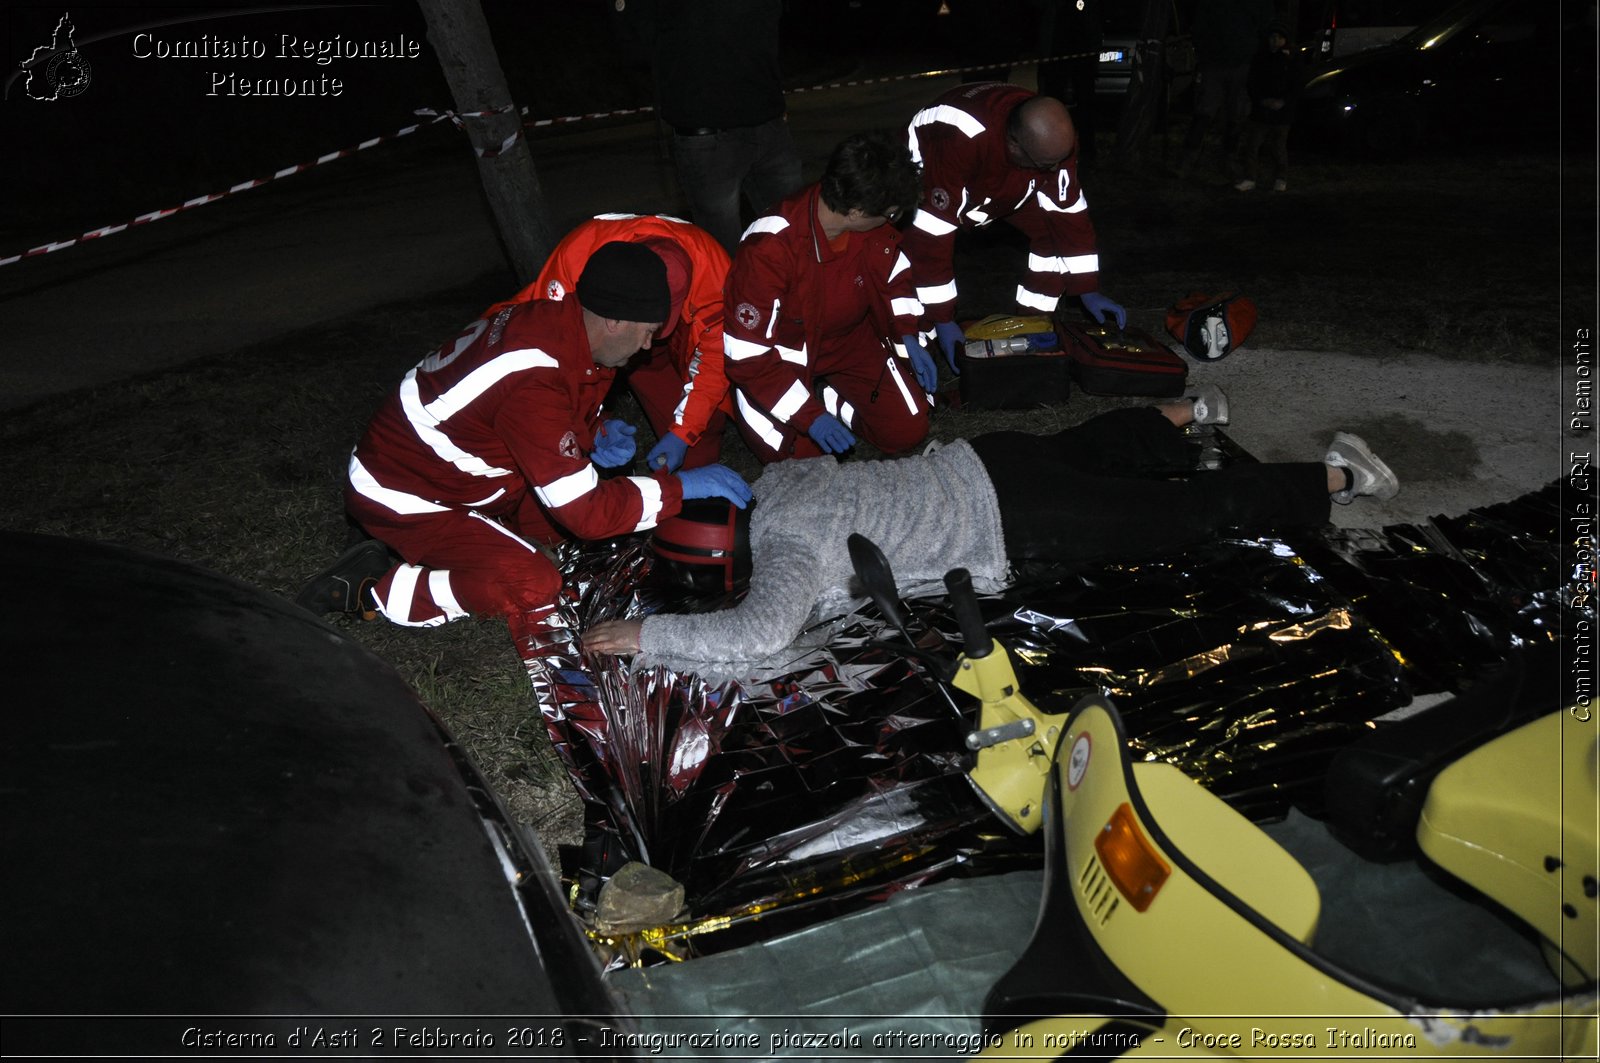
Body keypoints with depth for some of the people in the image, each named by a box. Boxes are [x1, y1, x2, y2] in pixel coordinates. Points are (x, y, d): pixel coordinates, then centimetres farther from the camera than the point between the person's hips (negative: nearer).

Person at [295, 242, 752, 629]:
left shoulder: (553, 316, -8)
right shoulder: (534, 383, -34)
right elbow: (586, 512, -30)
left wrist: (594, 435, -6)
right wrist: (681, 487, -21)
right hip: (401, 494, -9)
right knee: (534, 591, -21)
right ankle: (368, 590, -8)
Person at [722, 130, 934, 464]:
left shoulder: (875, 225, -17)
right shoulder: (768, 248, -34)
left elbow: (894, 277, 7)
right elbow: (747, 353, -29)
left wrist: (908, 337, -6)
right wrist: (809, 415, -31)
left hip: (849, 338, 5)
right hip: (780, 353, -4)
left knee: (909, 430, -7)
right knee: (796, 456, -20)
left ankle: (828, 396, 13)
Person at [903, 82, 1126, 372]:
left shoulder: (1055, 136, -27)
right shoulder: (961, 140, -45)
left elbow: (1068, 211, -16)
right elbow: (933, 232, -42)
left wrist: (1088, 290, -15)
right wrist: (942, 319, -37)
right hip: (926, 170, -5)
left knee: (1049, 228, -10)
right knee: (916, 250, -29)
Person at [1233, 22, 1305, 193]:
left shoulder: (1292, 59, 1)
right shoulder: (1260, 57, 6)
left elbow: (1297, 86, 0)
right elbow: (1253, 83, 4)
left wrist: (1283, 102, -14)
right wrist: (1261, 100, -12)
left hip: (1282, 112, -1)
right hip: (1259, 111, 2)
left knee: (1279, 148, 5)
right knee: (1250, 145, -6)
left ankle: (1281, 180, 17)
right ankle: (1249, 178, 0)